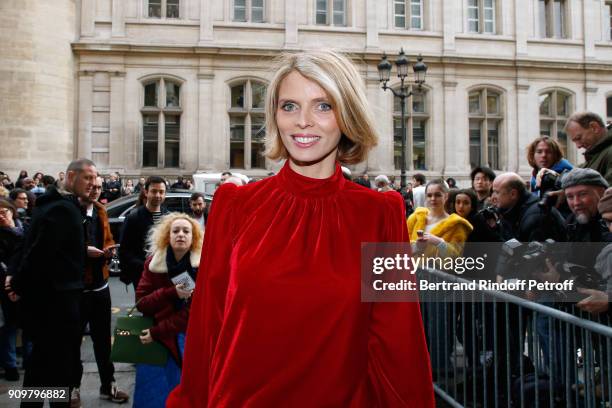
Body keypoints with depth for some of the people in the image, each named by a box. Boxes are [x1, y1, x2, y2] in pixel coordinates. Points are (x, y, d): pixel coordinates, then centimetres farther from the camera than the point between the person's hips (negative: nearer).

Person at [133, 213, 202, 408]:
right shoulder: (153, 262, -5)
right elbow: (141, 303, -9)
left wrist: (156, 332, -17)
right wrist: (171, 292, -25)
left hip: (186, 338, -1)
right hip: (154, 338, 2)